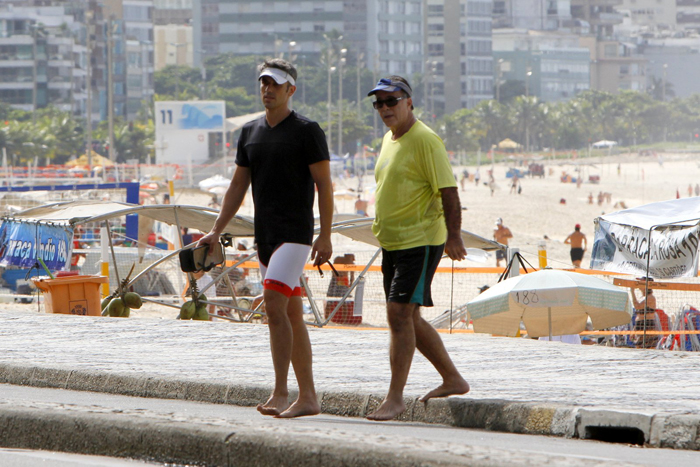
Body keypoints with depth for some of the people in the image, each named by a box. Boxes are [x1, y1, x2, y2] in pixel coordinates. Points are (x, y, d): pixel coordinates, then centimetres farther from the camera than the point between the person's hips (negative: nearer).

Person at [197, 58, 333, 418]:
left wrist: (325, 237, -15)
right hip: (265, 236, 7)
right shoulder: (250, 132, 14)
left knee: (275, 304, -20)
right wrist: (216, 231, 11)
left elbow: (324, 185, -8)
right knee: (291, 314, 8)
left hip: (295, 234, -7)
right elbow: (238, 187, 18)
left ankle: (280, 394, -20)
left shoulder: (307, 131, -5)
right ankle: (308, 398, 11)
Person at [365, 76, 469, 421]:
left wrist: (454, 236, -21)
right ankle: (452, 380, 26)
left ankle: (395, 397, -12)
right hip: (391, 243, 10)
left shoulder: (425, 140, -14)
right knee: (408, 318, 14)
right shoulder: (389, 139, 15)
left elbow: (448, 190, -17)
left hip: (420, 241, -10)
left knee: (400, 315, -14)